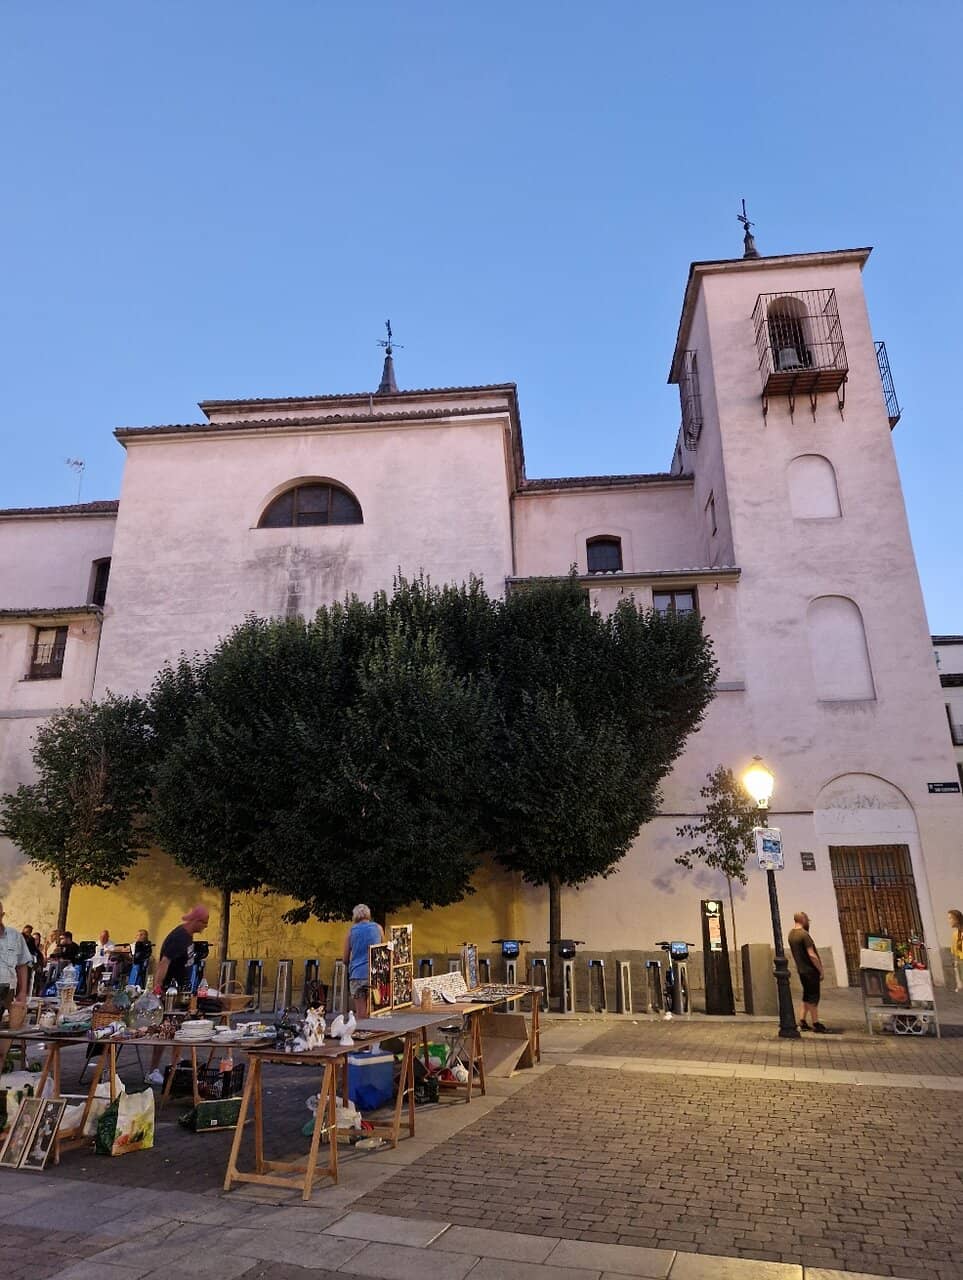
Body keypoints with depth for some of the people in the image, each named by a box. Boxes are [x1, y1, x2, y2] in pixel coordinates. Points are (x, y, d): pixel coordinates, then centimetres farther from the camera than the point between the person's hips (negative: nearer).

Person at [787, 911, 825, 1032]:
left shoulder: (791, 934, 8)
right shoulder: (804, 934, -19)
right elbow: (812, 955, -21)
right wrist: (821, 970, -13)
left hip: (801, 970, 8)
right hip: (810, 970, -8)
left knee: (807, 996, 16)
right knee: (813, 997, 1)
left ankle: (803, 1022, 17)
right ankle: (816, 1024, 7)